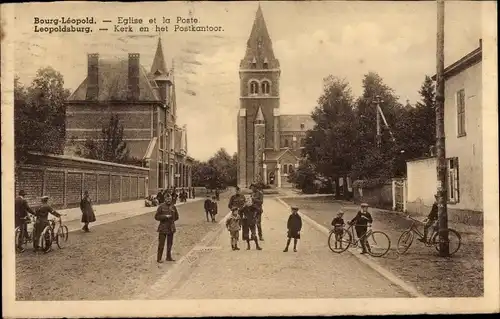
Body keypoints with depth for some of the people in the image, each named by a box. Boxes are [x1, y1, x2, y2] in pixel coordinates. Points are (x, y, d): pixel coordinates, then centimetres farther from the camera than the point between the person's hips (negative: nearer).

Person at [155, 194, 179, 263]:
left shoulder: (173, 207, 4)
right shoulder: (161, 207, -8)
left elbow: (176, 217, 16)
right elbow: (156, 217, -9)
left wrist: (171, 220, 1)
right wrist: (165, 216, -18)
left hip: (171, 228, 5)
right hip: (163, 228, -4)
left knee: (170, 243, 12)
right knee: (161, 244, -4)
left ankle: (169, 257, 25)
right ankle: (159, 258, 5)